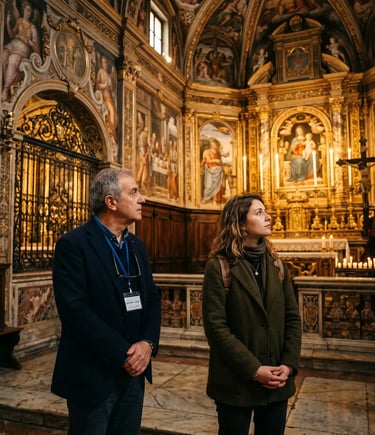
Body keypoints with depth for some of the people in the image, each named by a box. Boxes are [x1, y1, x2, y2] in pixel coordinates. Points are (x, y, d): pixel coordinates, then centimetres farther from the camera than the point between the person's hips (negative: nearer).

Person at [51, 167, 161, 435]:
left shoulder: (136, 245, 9)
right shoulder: (73, 245, -13)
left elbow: (152, 298, 7)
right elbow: (75, 310, -21)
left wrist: (148, 343, -10)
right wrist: (123, 355, -19)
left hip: (134, 373, 6)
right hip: (93, 376, -6)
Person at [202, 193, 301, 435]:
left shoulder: (276, 265, 6)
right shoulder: (219, 266, -9)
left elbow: (292, 317, 5)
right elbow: (216, 326, -15)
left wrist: (289, 364, -7)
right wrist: (253, 369, -18)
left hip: (277, 382, 4)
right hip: (235, 383, -4)